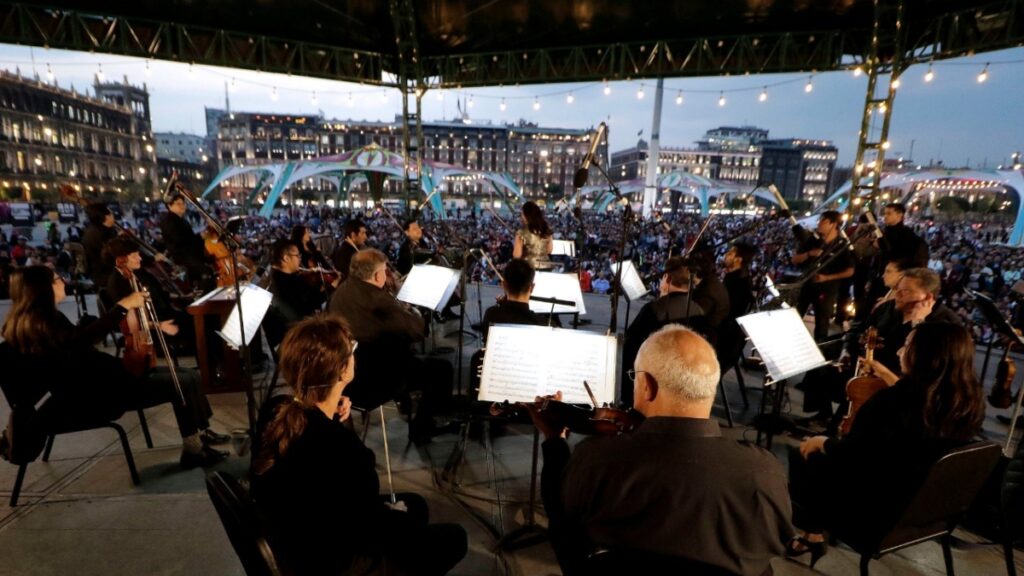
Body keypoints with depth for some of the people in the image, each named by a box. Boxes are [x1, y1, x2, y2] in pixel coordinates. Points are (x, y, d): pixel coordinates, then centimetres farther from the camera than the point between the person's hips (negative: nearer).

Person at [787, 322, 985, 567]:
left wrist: (822, 442, -3)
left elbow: (849, 456, -22)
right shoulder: (969, 402, -10)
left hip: (878, 511, -7)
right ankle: (816, 530, 32)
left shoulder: (894, 400, -31)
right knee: (825, 459, 22)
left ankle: (813, 534, 28)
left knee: (801, 459, 12)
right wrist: (891, 379, 21)